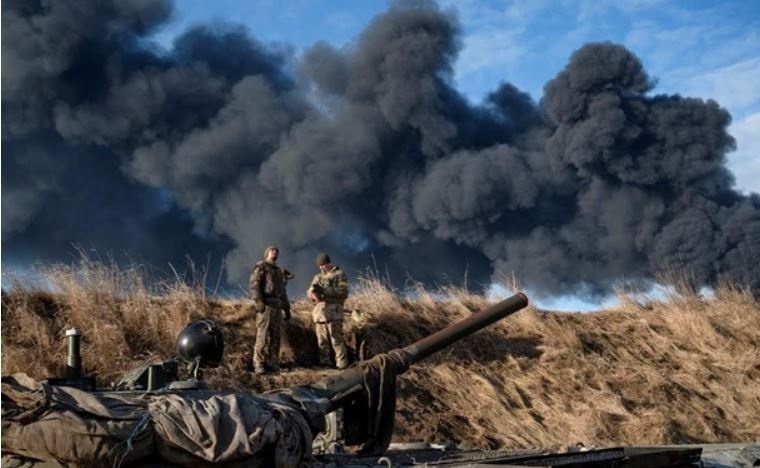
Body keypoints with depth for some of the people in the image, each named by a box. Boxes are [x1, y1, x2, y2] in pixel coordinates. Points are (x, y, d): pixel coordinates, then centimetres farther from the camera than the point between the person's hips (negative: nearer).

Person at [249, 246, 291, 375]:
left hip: (277, 307, 7)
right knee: (263, 336, -11)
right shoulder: (260, 267, 2)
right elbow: (254, 285, -10)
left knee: (275, 338, 5)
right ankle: (259, 365, -11)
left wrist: (287, 308, 21)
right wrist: (258, 301, -24)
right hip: (265, 306, -7)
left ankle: (272, 364, 8)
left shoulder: (279, 271, 25)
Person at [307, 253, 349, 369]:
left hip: (333, 312, -5)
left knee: (336, 340, -10)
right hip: (319, 312, 5)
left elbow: (343, 292, -7)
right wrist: (313, 291, -10)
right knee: (322, 340, 4)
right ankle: (324, 363, 9)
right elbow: (309, 293, 16)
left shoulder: (339, 275, 6)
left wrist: (325, 290, -14)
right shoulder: (317, 277, 22)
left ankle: (342, 364, -10)